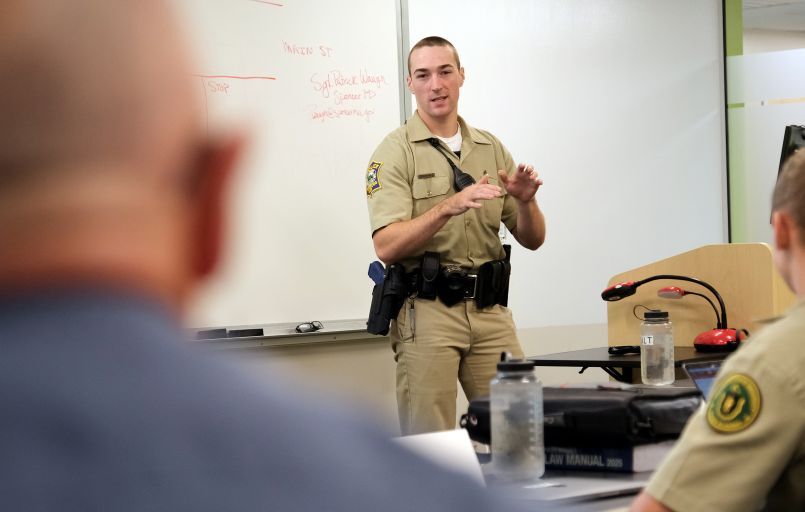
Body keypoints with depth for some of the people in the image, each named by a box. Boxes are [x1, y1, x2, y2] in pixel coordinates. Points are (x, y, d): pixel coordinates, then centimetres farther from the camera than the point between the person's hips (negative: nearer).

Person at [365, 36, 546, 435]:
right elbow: (387, 247, -14)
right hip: (427, 310, -4)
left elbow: (532, 239, 13)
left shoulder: (491, 148, 12)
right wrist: (449, 207, -26)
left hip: (490, 310, 4)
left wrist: (526, 202, -9)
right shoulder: (395, 152, -2)